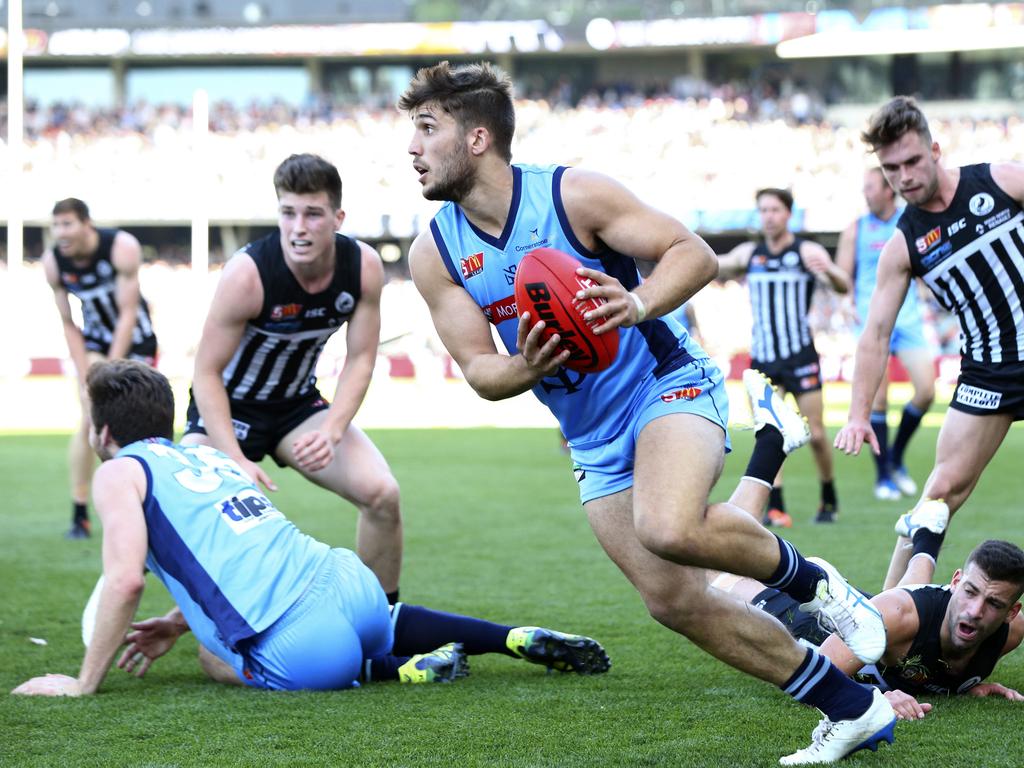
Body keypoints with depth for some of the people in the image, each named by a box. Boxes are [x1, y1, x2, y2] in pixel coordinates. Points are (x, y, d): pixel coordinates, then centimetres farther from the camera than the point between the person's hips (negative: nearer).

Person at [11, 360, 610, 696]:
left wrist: (84, 683, -1)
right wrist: (177, 624, 37)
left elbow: (126, 580, -9)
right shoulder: (208, 454, 26)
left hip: (301, 649, -8)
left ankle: (401, 670, 3)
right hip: (352, 581, 8)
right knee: (382, 622, 40)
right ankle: (523, 640, 21)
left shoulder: (121, 472, 4)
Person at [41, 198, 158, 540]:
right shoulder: (53, 262, -19)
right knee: (89, 421, -13)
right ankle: (79, 515, -10)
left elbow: (128, 315, -25)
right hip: (95, 340, 2)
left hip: (135, 339, -2)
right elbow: (69, 325, -11)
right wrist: (86, 378, -17)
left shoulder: (123, 247, -28)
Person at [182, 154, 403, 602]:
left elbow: (360, 359, -8)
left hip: (297, 405, 4)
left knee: (382, 494, -14)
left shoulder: (363, 267, -18)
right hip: (228, 407, -3)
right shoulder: (248, 274, -30)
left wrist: (331, 432, -24)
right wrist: (235, 460, -32)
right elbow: (207, 372, -23)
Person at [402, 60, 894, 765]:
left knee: (669, 530, -35)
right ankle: (852, 708, 9)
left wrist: (638, 303, -33)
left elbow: (696, 253, -13)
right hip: (594, 442, 6)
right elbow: (479, 370, -2)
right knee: (674, 600, -3)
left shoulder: (573, 194, -14)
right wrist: (526, 369, -25)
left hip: (667, 383, -6)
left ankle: (811, 581, -5)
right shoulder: (435, 253, -2)